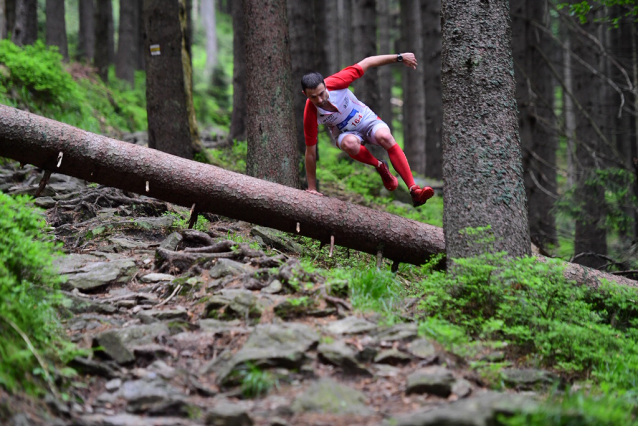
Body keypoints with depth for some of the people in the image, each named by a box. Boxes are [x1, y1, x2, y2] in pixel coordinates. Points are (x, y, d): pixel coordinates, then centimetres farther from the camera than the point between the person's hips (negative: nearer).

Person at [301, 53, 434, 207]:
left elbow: (366, 63, -16)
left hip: (367, 120, 1)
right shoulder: (310, 115, -28)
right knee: (350, 144, -38)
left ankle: (414, 190, -35)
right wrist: (312, 188, -16)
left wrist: (399, 57, -16)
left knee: (385, 137, -32)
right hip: (345, 132, -1)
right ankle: (380, 167, -8)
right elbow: (310, 152, -21)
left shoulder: (334, 83, -28)